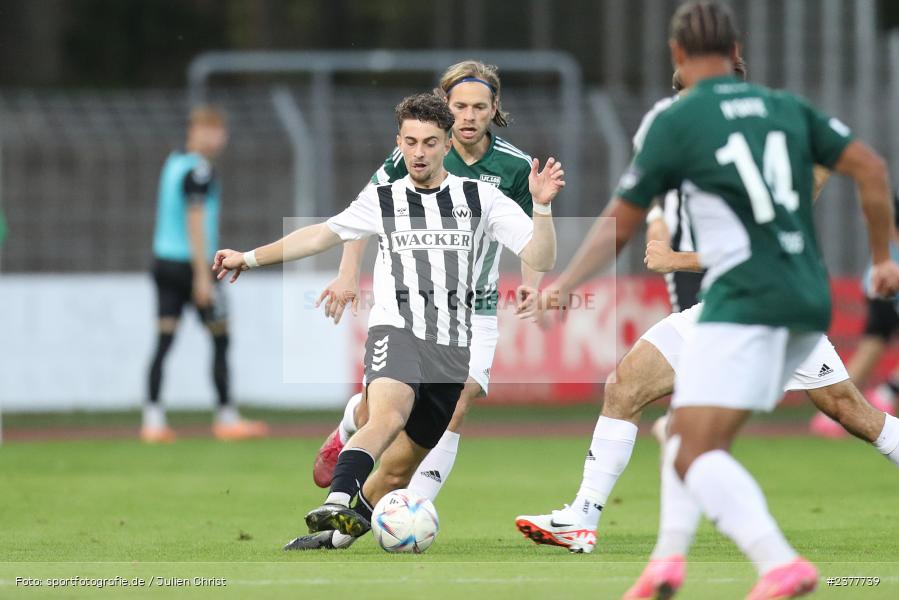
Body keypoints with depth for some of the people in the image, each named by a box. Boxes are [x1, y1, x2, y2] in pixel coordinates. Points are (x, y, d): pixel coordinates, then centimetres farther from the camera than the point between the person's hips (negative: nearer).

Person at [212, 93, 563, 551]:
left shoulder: (481, 198, 8)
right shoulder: (382, 200, 12)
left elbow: (541, 260, 2)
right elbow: (320, 236, 24)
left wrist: (542, 207, -14)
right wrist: (251, 258, 23)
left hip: (453, 349, 2)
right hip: (395, 330, -2)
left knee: (399, 466, 4)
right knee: (389, 415, -34)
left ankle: (341, 530, 25)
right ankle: (336, 505, -52)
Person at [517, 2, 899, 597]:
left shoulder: (677, 120, 1)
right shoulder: (785, 107, 14)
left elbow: (621, 223, 6)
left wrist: (567, 283, 17)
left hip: (745, 300, -7)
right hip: (808, 303, 7)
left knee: (695, 455, -14)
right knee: (686, 431, 21)